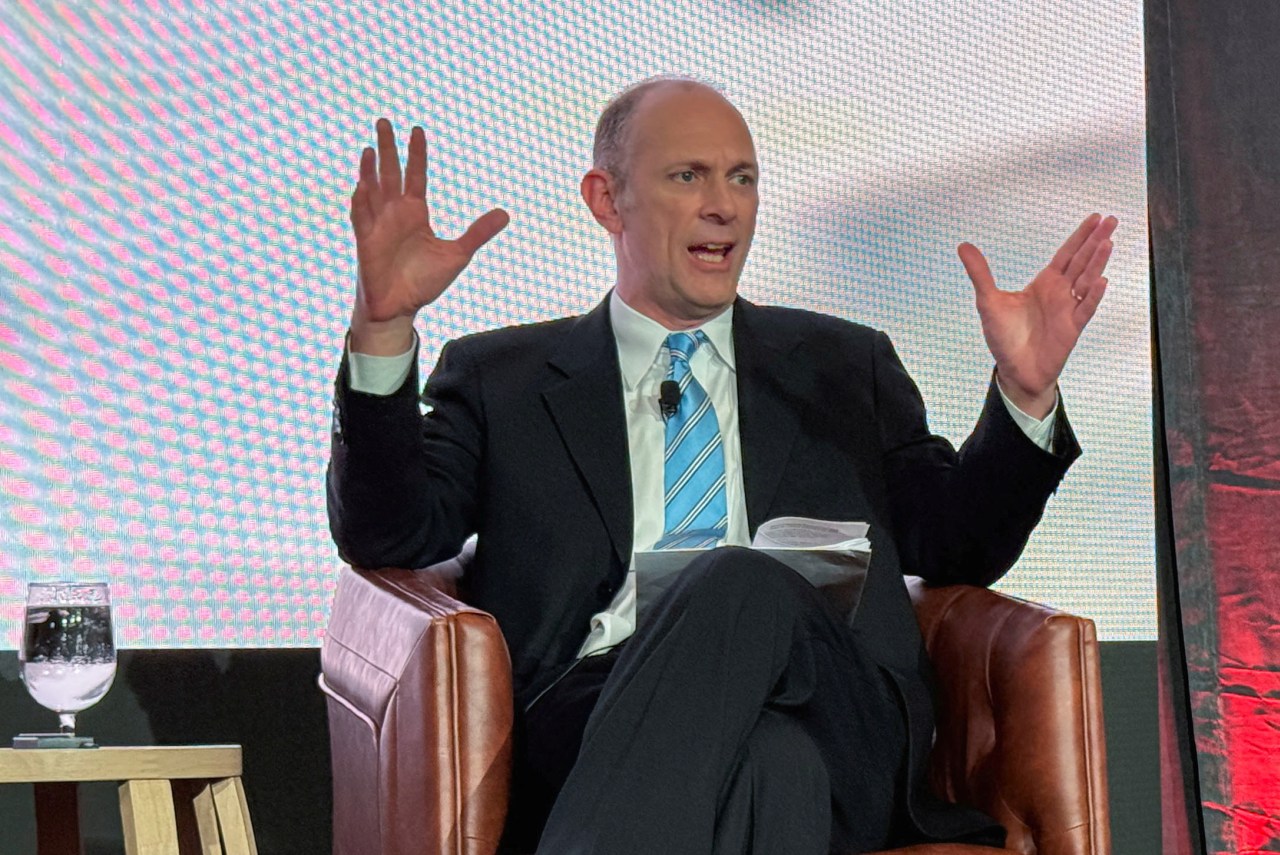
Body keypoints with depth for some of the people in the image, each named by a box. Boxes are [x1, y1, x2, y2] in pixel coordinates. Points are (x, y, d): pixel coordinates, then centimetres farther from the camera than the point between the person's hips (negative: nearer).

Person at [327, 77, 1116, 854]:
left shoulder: (843, 367, 28)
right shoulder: (502, 378, 23)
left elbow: (957, 547, 24)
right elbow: (385, 536, 9)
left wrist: (1026, 394, 6)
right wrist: (385, 330, -5)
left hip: (833, 720, 2)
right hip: (593, 723, -1)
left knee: (744, 585, -37)